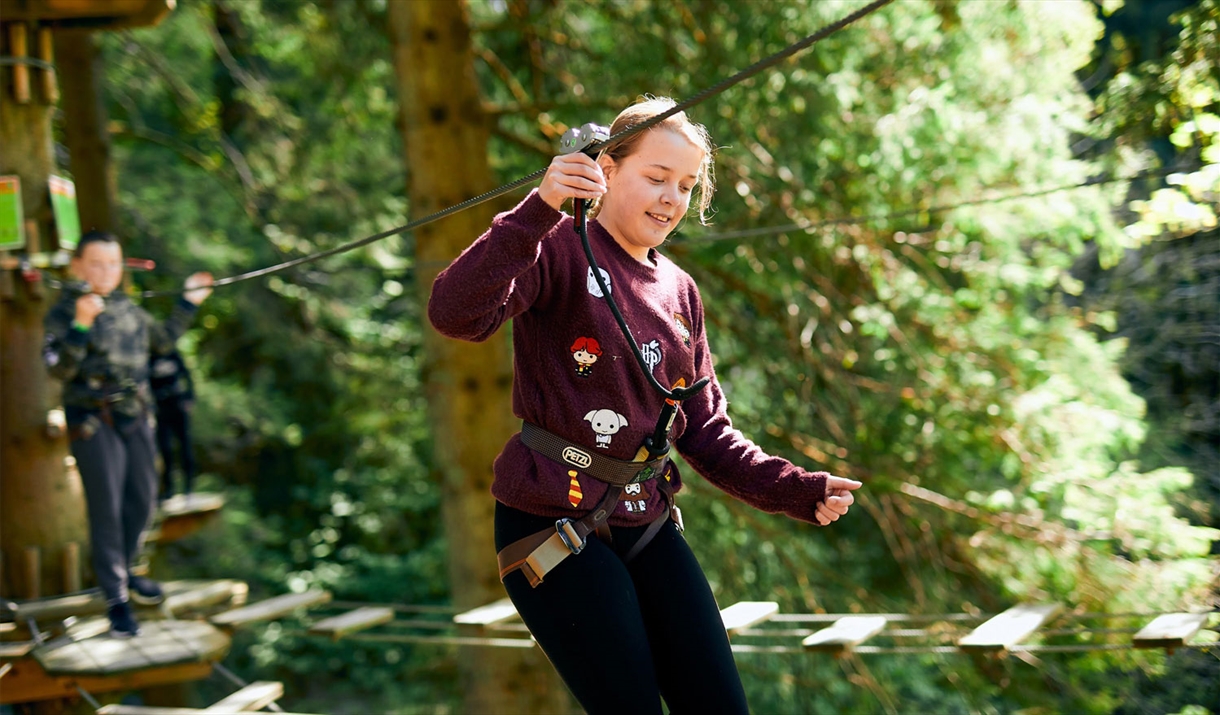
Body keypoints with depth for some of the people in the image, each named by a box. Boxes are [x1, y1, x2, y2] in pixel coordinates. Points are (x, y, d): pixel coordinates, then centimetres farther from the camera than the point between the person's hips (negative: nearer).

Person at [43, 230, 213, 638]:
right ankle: (116, 597, 2)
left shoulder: (127, 309, 8)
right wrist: (81, 326, -34)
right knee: (106, 508, -5)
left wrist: (189, 304, 18)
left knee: (142, 500, 14)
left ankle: (124, 571, 34)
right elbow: (58, 369, -22)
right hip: (93, 422, -6)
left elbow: (163, 339, 24)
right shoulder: (63, 313, -10)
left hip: (135, 417, 7)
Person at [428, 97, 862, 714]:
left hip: (646, 522, 7)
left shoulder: (679, 292, 14)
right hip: (554, 523, -6)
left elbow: (705, 432, 13)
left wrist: (798, 491, 0)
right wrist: (538, 210, -35)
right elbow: (456, 314, -26)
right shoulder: (559, 248, -7)